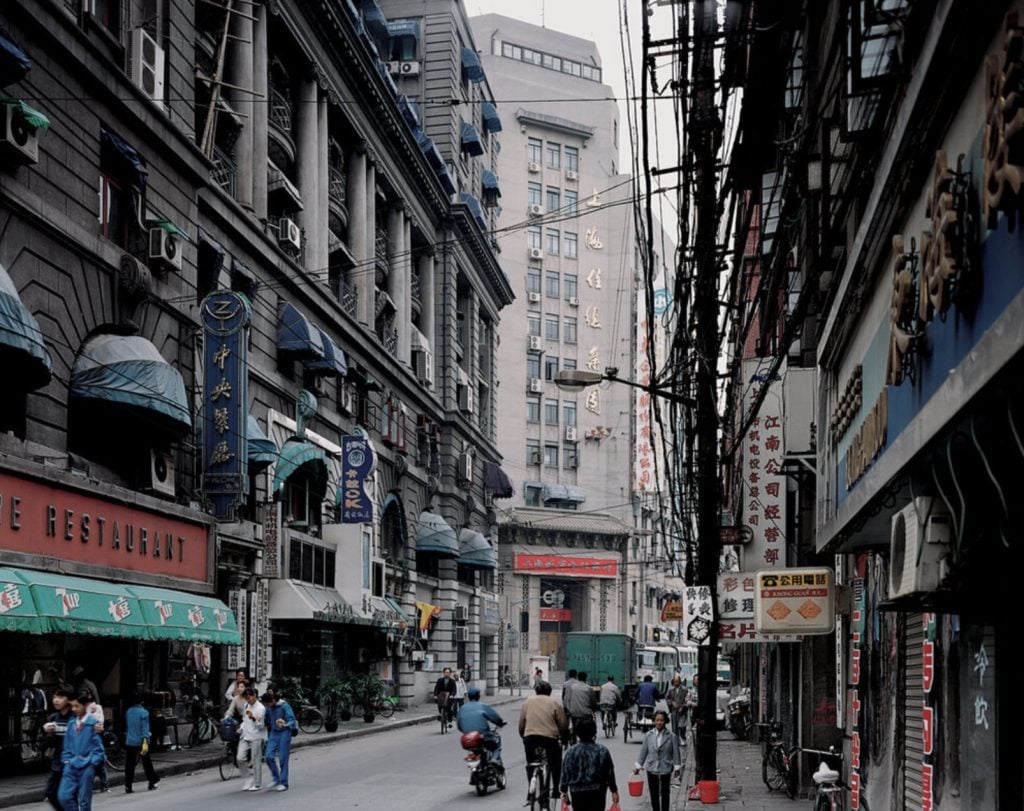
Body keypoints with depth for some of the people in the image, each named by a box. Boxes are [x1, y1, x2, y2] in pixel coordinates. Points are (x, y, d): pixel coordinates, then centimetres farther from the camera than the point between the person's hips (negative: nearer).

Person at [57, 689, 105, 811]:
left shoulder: (93, 723, -9)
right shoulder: (72, 722, 7)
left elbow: (98, 746, -7)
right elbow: (67, 743, 15)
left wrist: (92, 762, -10)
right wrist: (66, 759, 6)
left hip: (86, 767, -5)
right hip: (71, 766, 5)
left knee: (84, 800, 3)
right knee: (64, 796, -6)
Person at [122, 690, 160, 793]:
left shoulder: (128, 712, 6)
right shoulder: (144, 712, -11)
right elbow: (145, 728, -17)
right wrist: (145, 742, -23)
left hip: (129, 742, 4)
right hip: (140, 742, -4)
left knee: (129, 765, 3)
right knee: (146, 763, 10)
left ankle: (128, 786, -4)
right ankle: (153, 782, 23)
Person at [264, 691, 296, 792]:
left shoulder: (284, 706, -16)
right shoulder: (269, 708, 2)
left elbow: (292, 720, -20)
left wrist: (285, 725, -39)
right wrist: (268, 737, 18)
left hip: (284, 733, -5)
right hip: (274, 733, 5)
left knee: (283, 758, -4)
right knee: (269, 756, -7)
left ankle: (283, 783, 5)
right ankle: (276, 778, 12)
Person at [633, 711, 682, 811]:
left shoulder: (671, 736, -8)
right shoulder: (649, 735, -3)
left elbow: (676, 753, -3)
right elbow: (643, 751, 4)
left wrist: (677, 768, -4)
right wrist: (638, 766, 6)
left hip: (666, 769, -1)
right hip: (651, 769, 1)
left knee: (665, 793, 10)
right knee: (654, 794, 8)